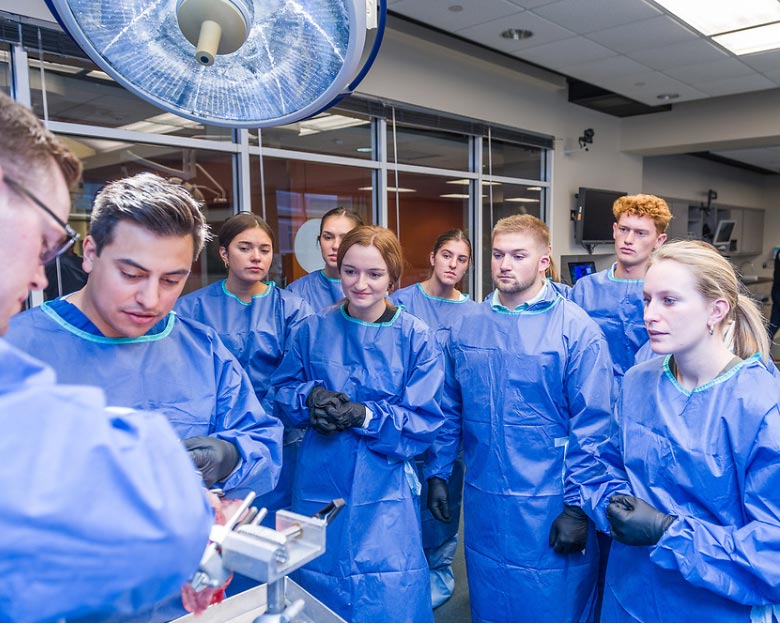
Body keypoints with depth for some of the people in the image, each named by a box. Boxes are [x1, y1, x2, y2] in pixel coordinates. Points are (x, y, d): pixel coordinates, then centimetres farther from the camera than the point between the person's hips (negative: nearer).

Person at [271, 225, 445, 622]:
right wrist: (310, 396, -15)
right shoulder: (312, 330, -1)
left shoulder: (417, 338, -8)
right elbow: (281, 391, 6)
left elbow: (425, 422, -10)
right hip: (318, 489, 3)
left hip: (384, 495, -2)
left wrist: (364, 416, -23)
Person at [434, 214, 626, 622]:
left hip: (551, 509, -4)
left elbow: (593, 427, -12)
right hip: (483, 503, 4)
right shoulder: (466, 327, 2)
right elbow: (450, 409, 9)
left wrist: (578, 506, -13)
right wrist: (438, 473, 9)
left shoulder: (577, 330, -12)